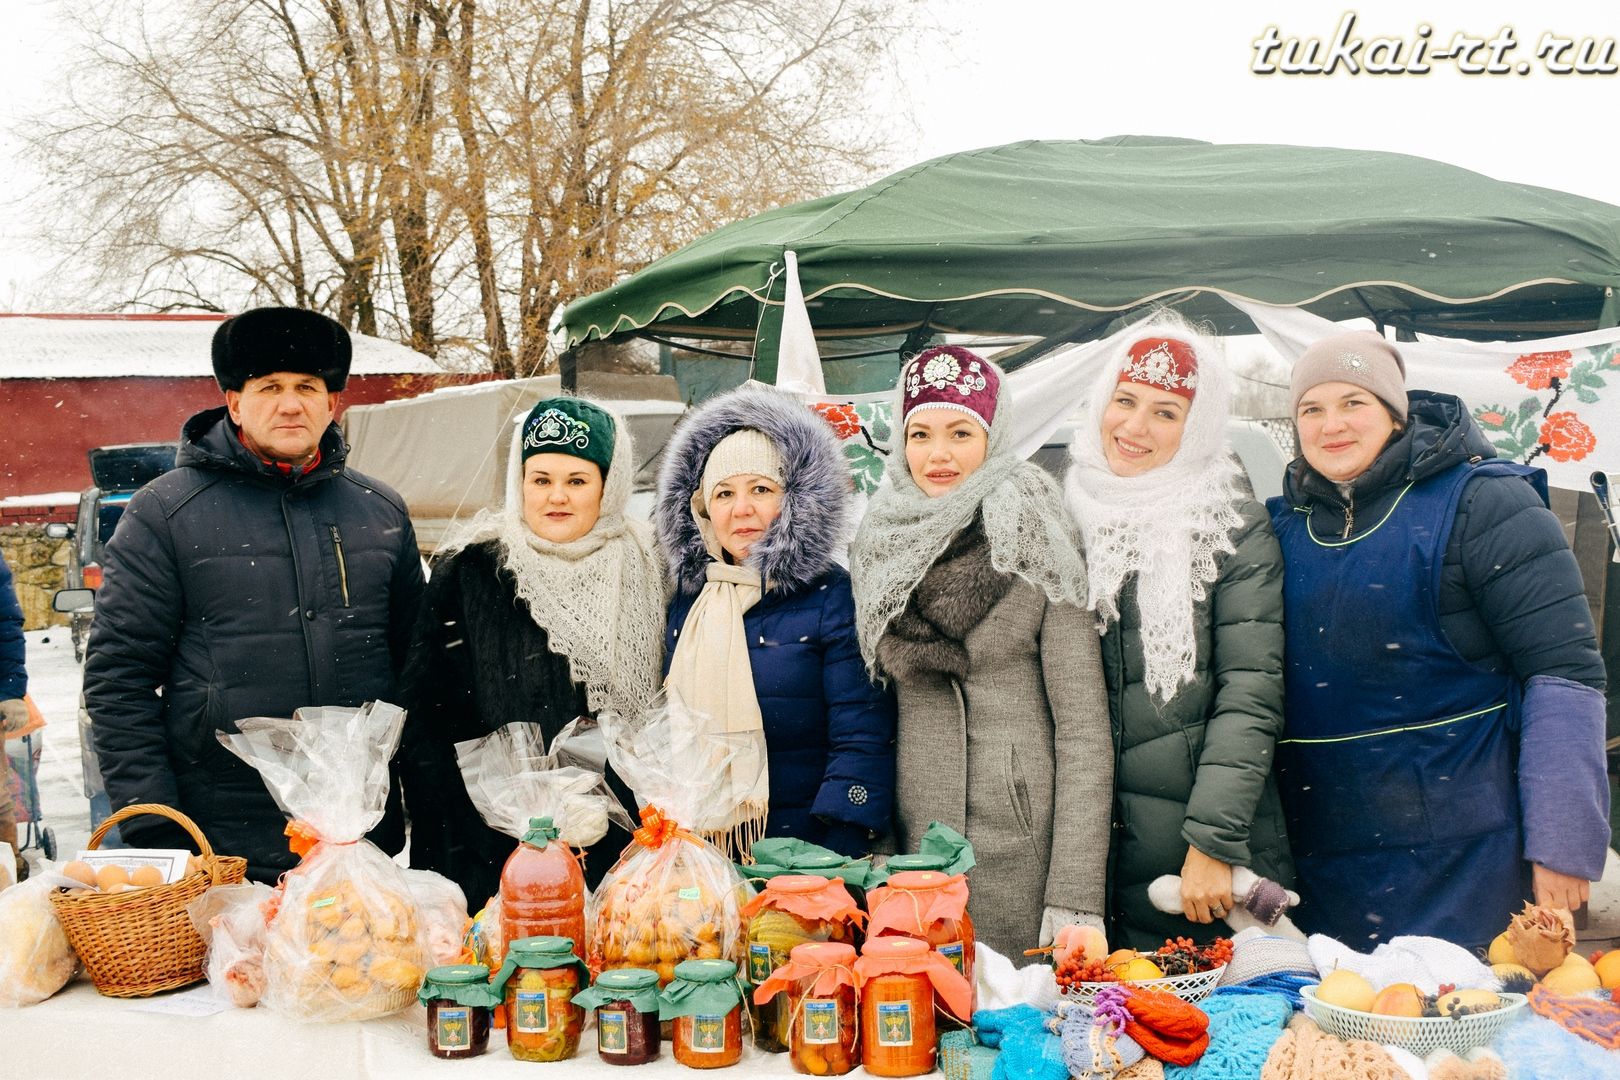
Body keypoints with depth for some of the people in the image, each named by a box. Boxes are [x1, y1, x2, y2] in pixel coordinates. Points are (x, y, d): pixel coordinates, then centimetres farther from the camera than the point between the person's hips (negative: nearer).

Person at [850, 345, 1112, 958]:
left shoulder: (1037, 549, -5)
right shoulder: (879, 553, 9)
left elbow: (1084, 729, -8)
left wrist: (1076, 903, -14)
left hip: (1026, 861, -4)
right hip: (916, 857, 4)